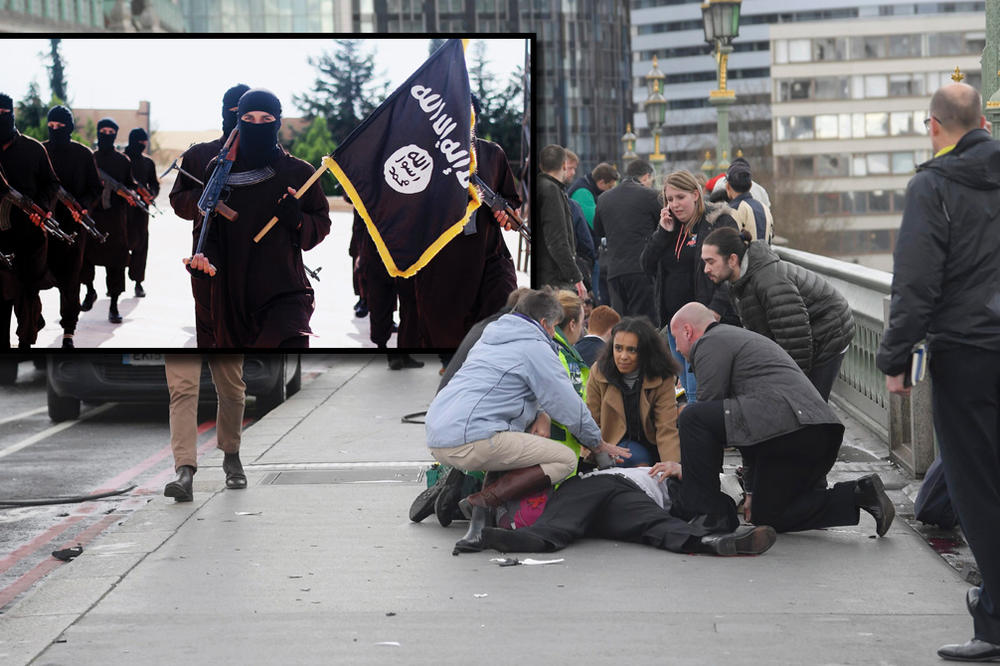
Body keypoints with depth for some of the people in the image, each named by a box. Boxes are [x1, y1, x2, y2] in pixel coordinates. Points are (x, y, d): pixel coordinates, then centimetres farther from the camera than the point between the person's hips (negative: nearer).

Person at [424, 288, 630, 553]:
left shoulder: (489, 337, 26)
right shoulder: (535, 348, 1)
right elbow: (569, 405, 4)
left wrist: (540, 415, 18)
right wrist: (598, 444, 19)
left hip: (435, 437, 8)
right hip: (471, 440, -8)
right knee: (565, 460, -1)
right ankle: (486, 500, -16)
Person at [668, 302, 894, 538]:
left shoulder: (710, 343, 5)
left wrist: (689, 467, 12)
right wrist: (752, 489, 38)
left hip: (785, 424, -10)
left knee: (692, 417, -8)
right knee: (767, 516, 19)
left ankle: (707, 512, -6)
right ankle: (857, 493, 8)